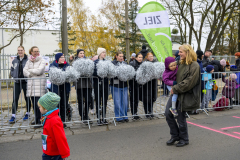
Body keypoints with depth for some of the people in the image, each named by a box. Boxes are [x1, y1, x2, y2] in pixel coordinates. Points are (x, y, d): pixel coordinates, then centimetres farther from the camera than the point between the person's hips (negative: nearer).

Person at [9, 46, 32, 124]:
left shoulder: (28, 60, -4)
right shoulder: (14, 61, 10)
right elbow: (12, 70, 14)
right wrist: (14, 76, -2)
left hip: (26, 81, -3)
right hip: (17, 82, 3)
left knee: (27, 98, 9)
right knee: (15, 99, -1)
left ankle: (28, 113, 25)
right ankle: (13, 116, 3)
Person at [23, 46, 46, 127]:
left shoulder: (42, 61, 1)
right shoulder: (29, 61, 16)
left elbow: (39, 71, -12)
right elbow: (24, 71, 8)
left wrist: (30, 70, 1)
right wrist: (30, 74, -9)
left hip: (39, 83, -5)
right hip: (31, 83, 5)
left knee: (38, 103, -10)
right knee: (34, 103, 7)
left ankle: (40, 121, -5)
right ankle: (37, 120, 18)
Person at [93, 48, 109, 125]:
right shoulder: (95, 62, -2)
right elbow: (93, 72, -10)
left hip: (105, 83, 4)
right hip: (98, 83, -4)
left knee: (105, 101, 9)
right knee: (98, 101, 2)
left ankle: (104, 118, 20)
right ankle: (99, 119, 10)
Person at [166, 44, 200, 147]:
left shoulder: (194, 65, -12)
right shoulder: (181, 63, 12)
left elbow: (189, 82, -19)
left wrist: (176, 88, -16)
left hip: (185, 95, -7)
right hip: (176, 93, 8)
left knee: (180, 117, 2)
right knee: (168, 114, 4)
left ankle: (184, 139, 25)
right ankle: (175, 136, 22)